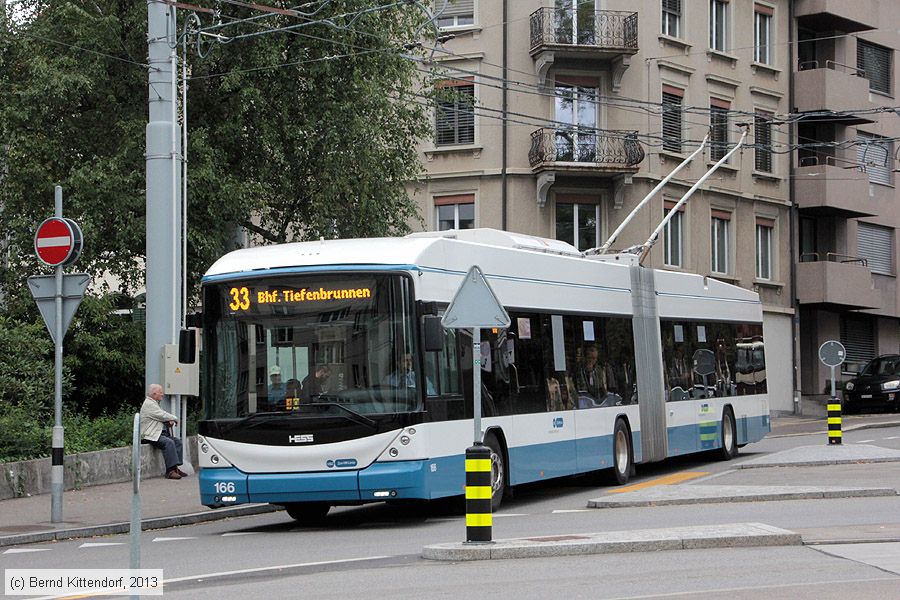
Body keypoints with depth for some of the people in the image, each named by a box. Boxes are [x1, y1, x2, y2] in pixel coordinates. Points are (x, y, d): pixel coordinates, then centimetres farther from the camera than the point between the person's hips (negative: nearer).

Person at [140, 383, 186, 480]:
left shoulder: (154, 403, 22)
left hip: (160, 433, 11)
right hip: (150, 436, -11)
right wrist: (175, 419, 1)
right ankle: (170, 471, -32)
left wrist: (170, 422, 3)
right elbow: (163, 416, -16)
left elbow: (161, 418, 26)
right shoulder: (149, 404, -12)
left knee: (177, 441, 0)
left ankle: (176, 468, -5)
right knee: (169, 442, -29)